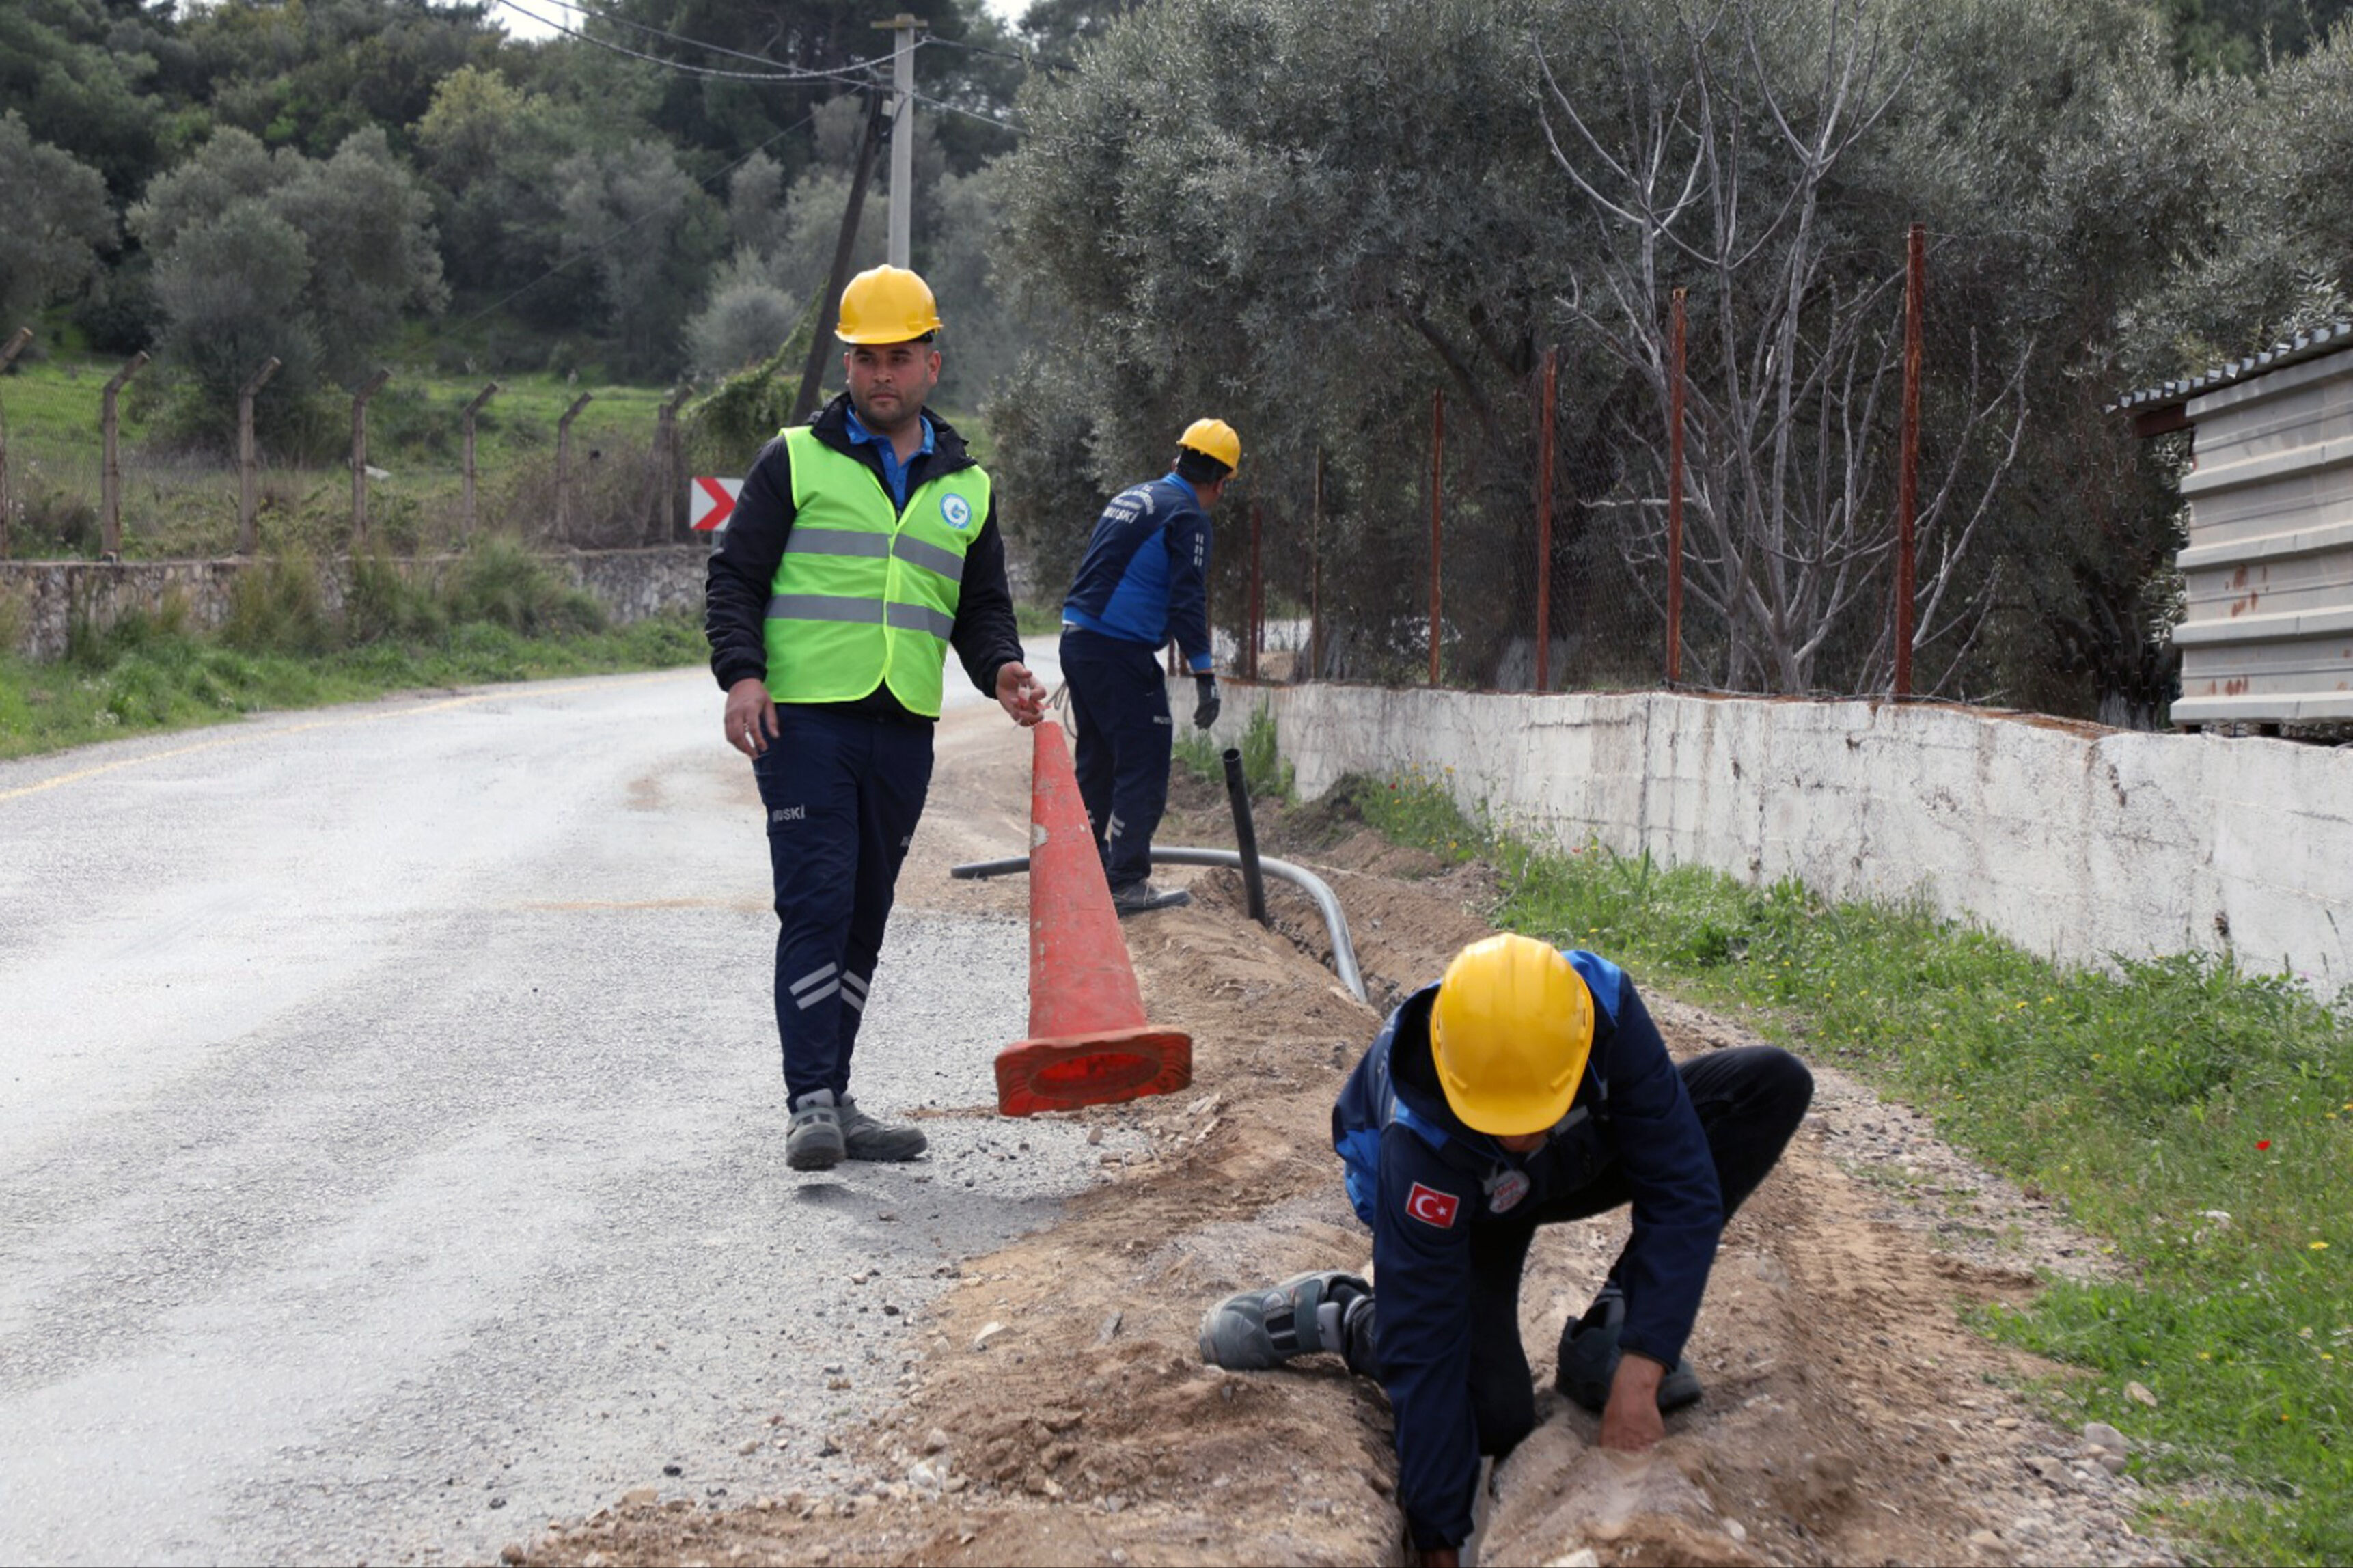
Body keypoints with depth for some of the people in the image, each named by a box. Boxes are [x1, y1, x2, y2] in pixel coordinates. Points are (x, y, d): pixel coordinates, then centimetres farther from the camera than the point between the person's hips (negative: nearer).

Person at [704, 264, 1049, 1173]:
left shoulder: (966, 485, 16)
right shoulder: (796, 460, 3)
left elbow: (982, 605, 20)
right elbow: (735, 576, 1)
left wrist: (1001, 670, -1)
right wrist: (742, 672, -14)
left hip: (904, 730, 5)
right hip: (804, 719, -5)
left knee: (864, 920, 9)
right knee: (817, 906, -12)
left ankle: (833, 1102, 16)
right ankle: (812, 1103, -12)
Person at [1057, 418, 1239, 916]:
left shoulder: (1131, 499, 19)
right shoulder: (1187, 517, -8)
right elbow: (1187, 600, -16)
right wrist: (1205, 676, -15)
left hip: (1077, 638, 9)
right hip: (1119, 651, -9)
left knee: (1097, 761, 18)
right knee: (1144, 763, -6)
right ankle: (1127, 883, -8)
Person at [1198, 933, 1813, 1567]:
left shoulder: (1609, 1009, -37)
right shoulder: (1420, 1141, -41)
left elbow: (1680, 1193, -33)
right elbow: (1424, 1348, -35)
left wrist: (1637, 1379, -42)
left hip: (1587, 1154, 4)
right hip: (1461, 1208, -4)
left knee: (1774, 1084, -19)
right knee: (1495, 1420, -26)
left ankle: (1606, 1342, -11)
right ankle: (1333, 1314, 3)